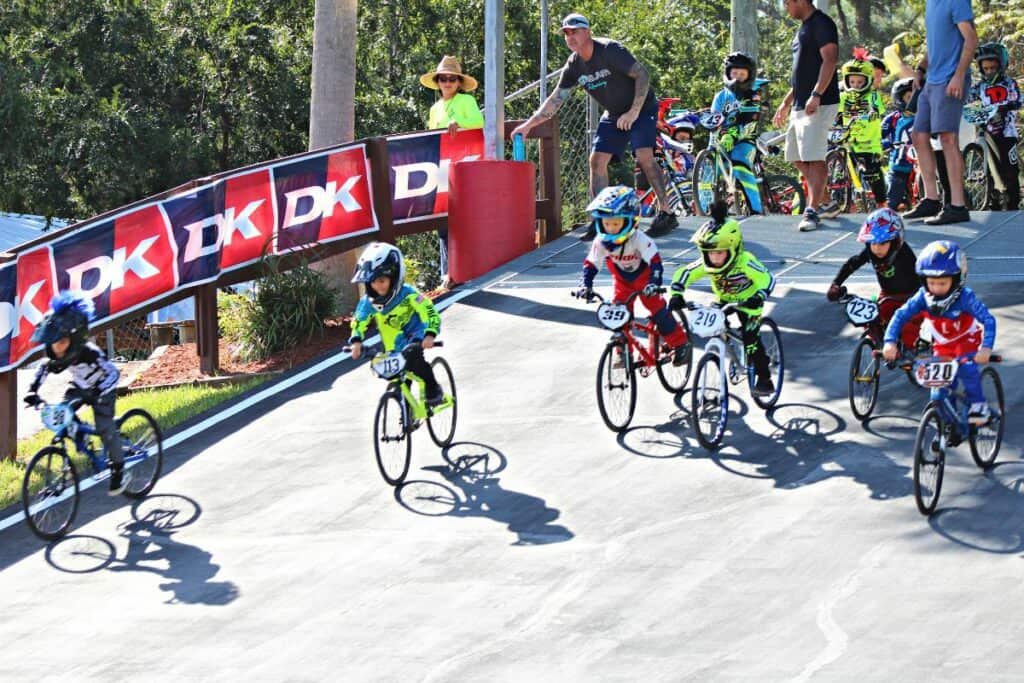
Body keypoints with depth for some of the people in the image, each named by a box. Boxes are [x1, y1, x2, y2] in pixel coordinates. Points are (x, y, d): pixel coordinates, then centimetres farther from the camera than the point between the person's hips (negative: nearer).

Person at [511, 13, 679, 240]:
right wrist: (528, 124, -7)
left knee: (644, 156, -23)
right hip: (614, 115, 7)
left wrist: (634, 112, -26)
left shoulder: (610, 50, -23)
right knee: (597, 160, -4)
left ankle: (666, 214, -17)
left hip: (642, 108, -7)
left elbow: (642, 74, -24)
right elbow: (555, 99, 0)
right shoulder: (574, 65, -4)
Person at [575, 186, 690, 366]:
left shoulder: (639, 239, -36)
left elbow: (655, 261, -40)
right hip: (622, 280, 4)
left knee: (658, 310, -10)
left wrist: (654, 283, -53)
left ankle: (680, 344, 4)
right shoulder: (601, 242, -26)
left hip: (643, 277, -4)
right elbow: (590, 265, -21)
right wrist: (585, 285, -36)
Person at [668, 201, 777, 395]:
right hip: (724, 301, 5)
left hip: (747, 302, -5)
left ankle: (764, 379, -6)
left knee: (750, 337, -16)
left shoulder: (745, 262, -35)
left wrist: (759, 297, -52)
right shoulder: (705, 264, -22)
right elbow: (683, 274, -14)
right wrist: (676, 295, -29)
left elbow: (767, 279, -35)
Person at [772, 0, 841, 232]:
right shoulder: (804, 28, 21)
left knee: (814, 158, -12)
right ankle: (826, 204, 20)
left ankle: (812, 212, -14)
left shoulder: (821, 23, -10)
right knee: (797, 158, 12)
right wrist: (787, 102, 26)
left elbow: (830, 59, -19)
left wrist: (816, 95, -26)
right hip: (800, 105, 11)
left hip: (819, 105, -11)